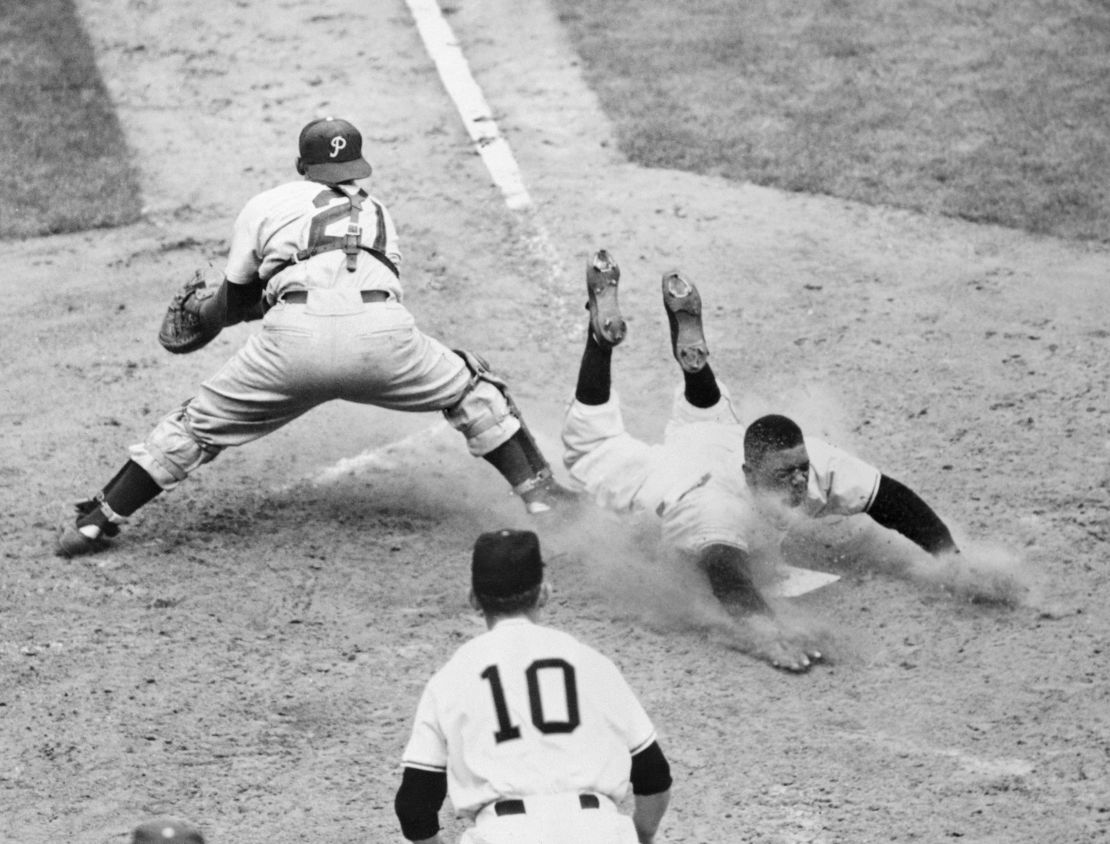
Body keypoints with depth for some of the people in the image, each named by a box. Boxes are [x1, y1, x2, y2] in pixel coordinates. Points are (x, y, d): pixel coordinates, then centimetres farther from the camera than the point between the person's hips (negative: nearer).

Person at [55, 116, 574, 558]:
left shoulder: (265, 207, 26)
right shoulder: (376, 211, 35)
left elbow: (233, 305, 28)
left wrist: (199, 315, 51)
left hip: (295, 338, -1)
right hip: (382, 333, 1)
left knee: (201, 422, 14)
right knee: (471, 389, 26)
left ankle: (98, 521, 13)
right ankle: (538, 491, 18)